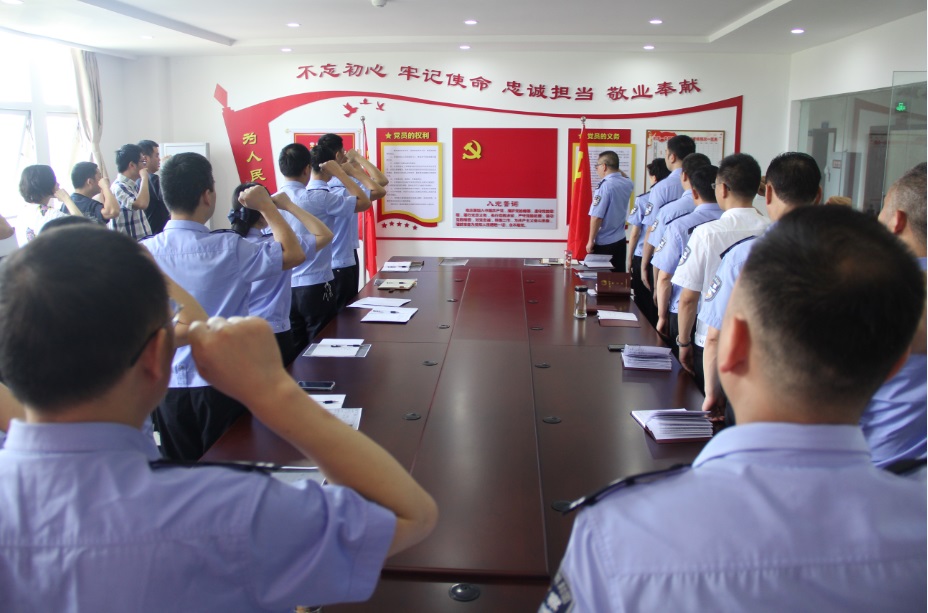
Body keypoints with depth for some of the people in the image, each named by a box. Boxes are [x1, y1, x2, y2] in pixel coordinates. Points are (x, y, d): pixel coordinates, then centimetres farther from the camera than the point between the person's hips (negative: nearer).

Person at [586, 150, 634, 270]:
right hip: (620, 241, 7)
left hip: (604, 243, -7)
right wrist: (615, 168, 21)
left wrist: (591, 241, -10)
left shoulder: (605, 186, -17)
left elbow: (596, 217, -19)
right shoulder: (628, 184, 4)